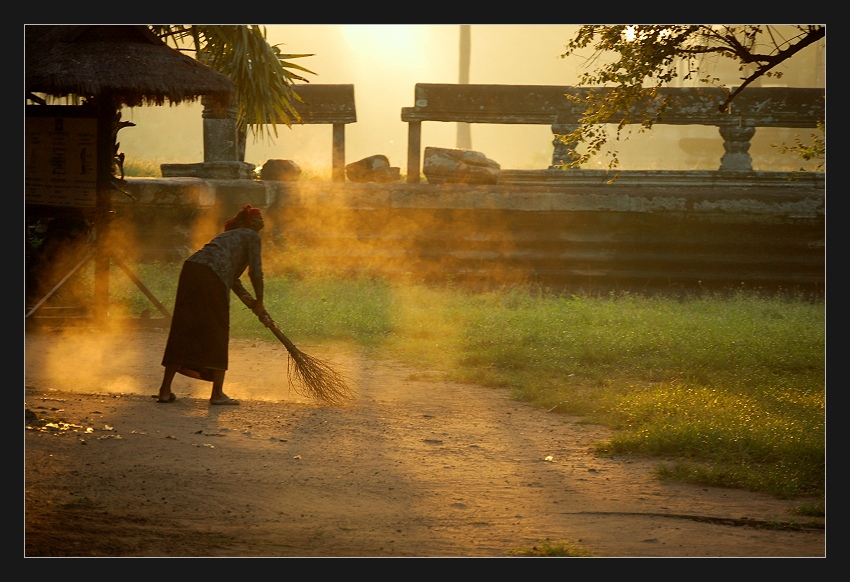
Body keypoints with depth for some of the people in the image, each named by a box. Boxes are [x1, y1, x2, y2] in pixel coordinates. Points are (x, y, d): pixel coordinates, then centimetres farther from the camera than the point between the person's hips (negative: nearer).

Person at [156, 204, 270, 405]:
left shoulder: (226, 236, 39)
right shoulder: (251, 237, 17)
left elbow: (233, 278, 42)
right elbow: (255, 272, 6)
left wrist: (253, 305, 42)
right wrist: (259, 302, 19)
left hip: (190, 269, 6)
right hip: (212, 277, -6)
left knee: (182, 331, 9)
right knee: (218, 332, 5)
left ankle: (165, 390, 9)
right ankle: (217, 393, 6)